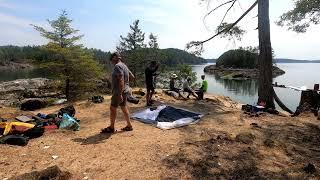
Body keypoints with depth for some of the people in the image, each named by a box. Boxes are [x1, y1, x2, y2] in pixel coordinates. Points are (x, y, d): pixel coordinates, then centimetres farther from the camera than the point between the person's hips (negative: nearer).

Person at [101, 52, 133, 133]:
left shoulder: (117, 66, -17)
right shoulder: (124, 66, 12)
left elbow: (121, 80, -27)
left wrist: (120, 94, -29)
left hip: (119, 91, -10)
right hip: (125, 90, 10)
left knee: (113, 108, 2)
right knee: (124, 107, 15)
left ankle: (111, 128, 15)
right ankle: (129, 126, 22)